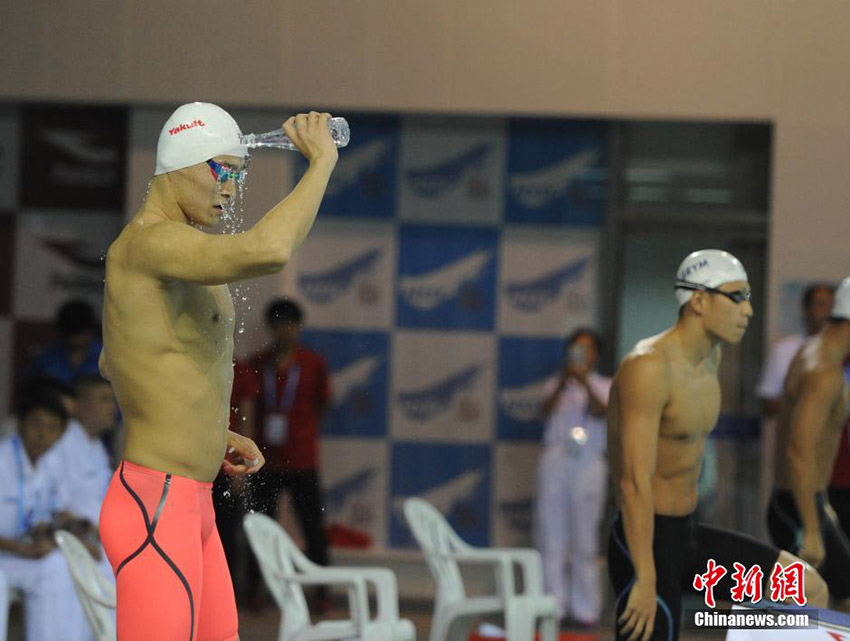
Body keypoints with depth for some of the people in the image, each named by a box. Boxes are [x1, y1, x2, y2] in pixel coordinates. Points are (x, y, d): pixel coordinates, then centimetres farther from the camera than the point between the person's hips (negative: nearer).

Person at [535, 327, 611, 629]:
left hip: (588, 463, -1)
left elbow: (601, 412, -8)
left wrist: (585, 382, -22)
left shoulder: (604, 386, 11)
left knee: (585, 538, -3)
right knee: (552, 534, -2)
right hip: (555, 459, 1)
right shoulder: (557, 384, 14)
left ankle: (585, 608, -1)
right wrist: (564, 380, -18)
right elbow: (548, 409, -5)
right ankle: (553, 605, 1)